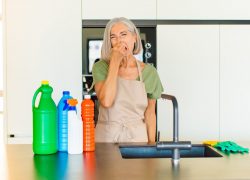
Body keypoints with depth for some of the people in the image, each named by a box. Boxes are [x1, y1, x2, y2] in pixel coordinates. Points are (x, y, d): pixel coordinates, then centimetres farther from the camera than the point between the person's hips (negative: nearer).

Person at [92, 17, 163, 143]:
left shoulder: (149, 72, 0)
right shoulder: (101, 67, -3)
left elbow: (150, 114, 7)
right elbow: (106, 102, -20)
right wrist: (115, 61, -15)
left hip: (137, 138, 1)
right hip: (105, 137, -1)